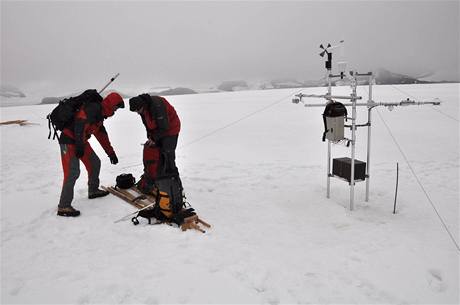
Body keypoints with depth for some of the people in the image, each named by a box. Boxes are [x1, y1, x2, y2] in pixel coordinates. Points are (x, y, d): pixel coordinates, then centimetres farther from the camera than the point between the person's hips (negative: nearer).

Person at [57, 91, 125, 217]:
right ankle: (63, 206, -10)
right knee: (72, 172, -14)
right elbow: (80, 124, -27)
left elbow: (102, 135, 23)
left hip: (80, 142, 10)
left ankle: (93, 190, 34)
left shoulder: (100, 114, 16)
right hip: (69, 141, -10)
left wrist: (111, 153, 24)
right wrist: (79, 146, -28)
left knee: (95, 163, 17)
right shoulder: (93, 108, -16)